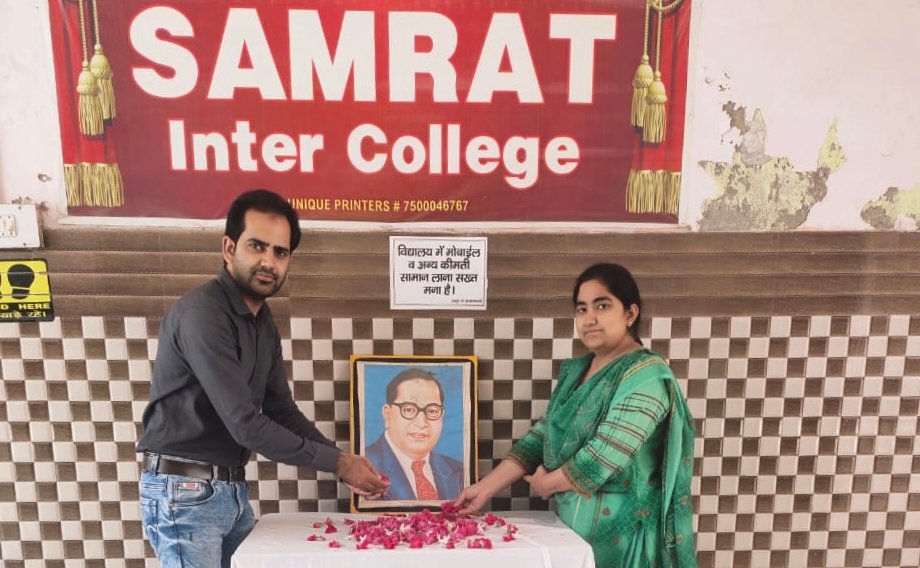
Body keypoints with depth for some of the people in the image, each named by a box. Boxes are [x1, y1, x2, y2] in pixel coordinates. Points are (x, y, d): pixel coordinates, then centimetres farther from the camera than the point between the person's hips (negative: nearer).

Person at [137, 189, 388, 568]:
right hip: (184, 494, -8)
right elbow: (246, 424, -25)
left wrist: (343, 461, -4)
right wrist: (337, 463, -18)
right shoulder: (202, 314, -22)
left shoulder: (263, 321, 6)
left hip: (233, 489, 8)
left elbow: (281, 410, 8)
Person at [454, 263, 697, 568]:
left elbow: (604, 457, -25)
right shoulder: (574, 371, 6)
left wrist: (546, 483, -10)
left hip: (619, 532, -6)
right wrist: (485, 488, -4)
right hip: (571, 524, 6)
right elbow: (542, 435, 4)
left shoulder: (645, 375, -19)